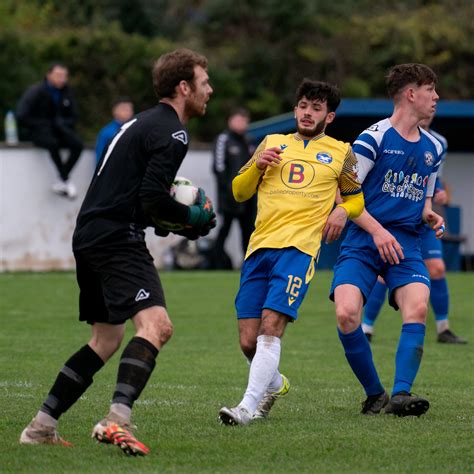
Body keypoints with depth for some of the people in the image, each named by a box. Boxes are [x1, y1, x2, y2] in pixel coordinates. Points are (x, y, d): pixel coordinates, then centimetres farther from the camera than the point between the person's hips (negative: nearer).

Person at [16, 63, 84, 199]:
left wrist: (61, 123, -9)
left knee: (78, 145, -25)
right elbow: (22, 117, -14)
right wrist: (44, 124, -14)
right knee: (53, 143, -39)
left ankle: (60, 183, -20)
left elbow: (73, 117, 13)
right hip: (37, 131, -5)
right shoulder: (36, 91, -10)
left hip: (57, 132, 5)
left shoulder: (67, 93, 5)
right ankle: (65, 180, -27)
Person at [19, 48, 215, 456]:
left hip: (90, 235, 10)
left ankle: (41, 426, 20)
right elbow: (153, 200, -19)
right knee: (156, 325, -23)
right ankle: (116, 420, -39)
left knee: (107, 338, 20)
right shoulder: (171, 133, -9)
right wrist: (192, 217, -3)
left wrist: (172, 220, 17)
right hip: (117, 238, -10)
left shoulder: (144, 122, 23)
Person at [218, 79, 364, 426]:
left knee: (271, 327, -21)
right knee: (248, 340, -2)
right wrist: (257, 166, 3)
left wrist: (343, 211, 1)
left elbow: (357, 198, 24)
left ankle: (249, 406, -25)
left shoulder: (341, 153, 15)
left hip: (300, 247, -3)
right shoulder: (272, 144, 21)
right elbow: (239, 192, 23)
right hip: (260, 247, 3)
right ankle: (275, 384, 28)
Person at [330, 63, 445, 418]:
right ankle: (375, 395, -5)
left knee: (417, 308, -24)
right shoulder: (374, 138, -3)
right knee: (346, 314, -22)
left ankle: (401, 393, -25)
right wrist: (377, 231, -14)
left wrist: (430, 216, 6)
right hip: (363, 241, -4)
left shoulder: (432, 148, 16)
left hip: (405, 244, 4)